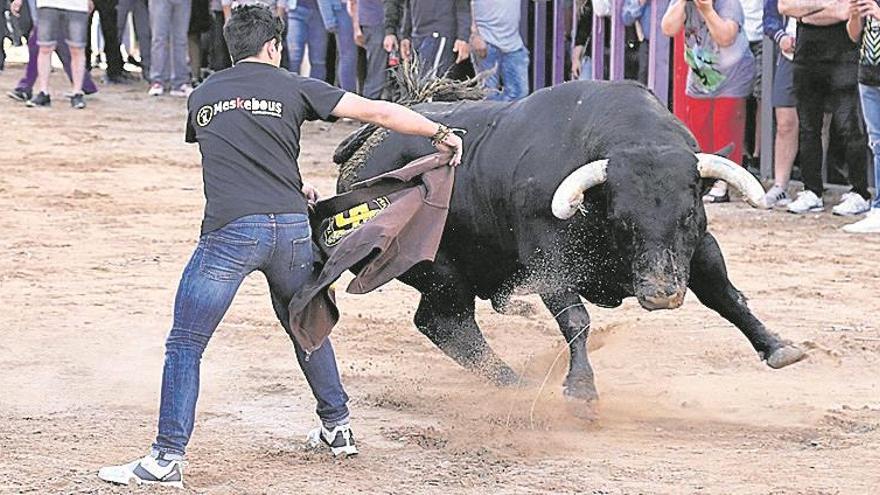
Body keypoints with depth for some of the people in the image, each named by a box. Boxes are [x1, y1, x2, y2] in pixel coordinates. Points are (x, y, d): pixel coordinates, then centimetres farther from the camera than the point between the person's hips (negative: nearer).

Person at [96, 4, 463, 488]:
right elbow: (377, 111, 7)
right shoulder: (294, 88, 10)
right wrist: (440, 133, 17)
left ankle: (167, 458, -7)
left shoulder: (201, 97, 18)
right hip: (291, 229, 1)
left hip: (230, 231, -1)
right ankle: (337, 426, 34)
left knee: (184, 346, 1)